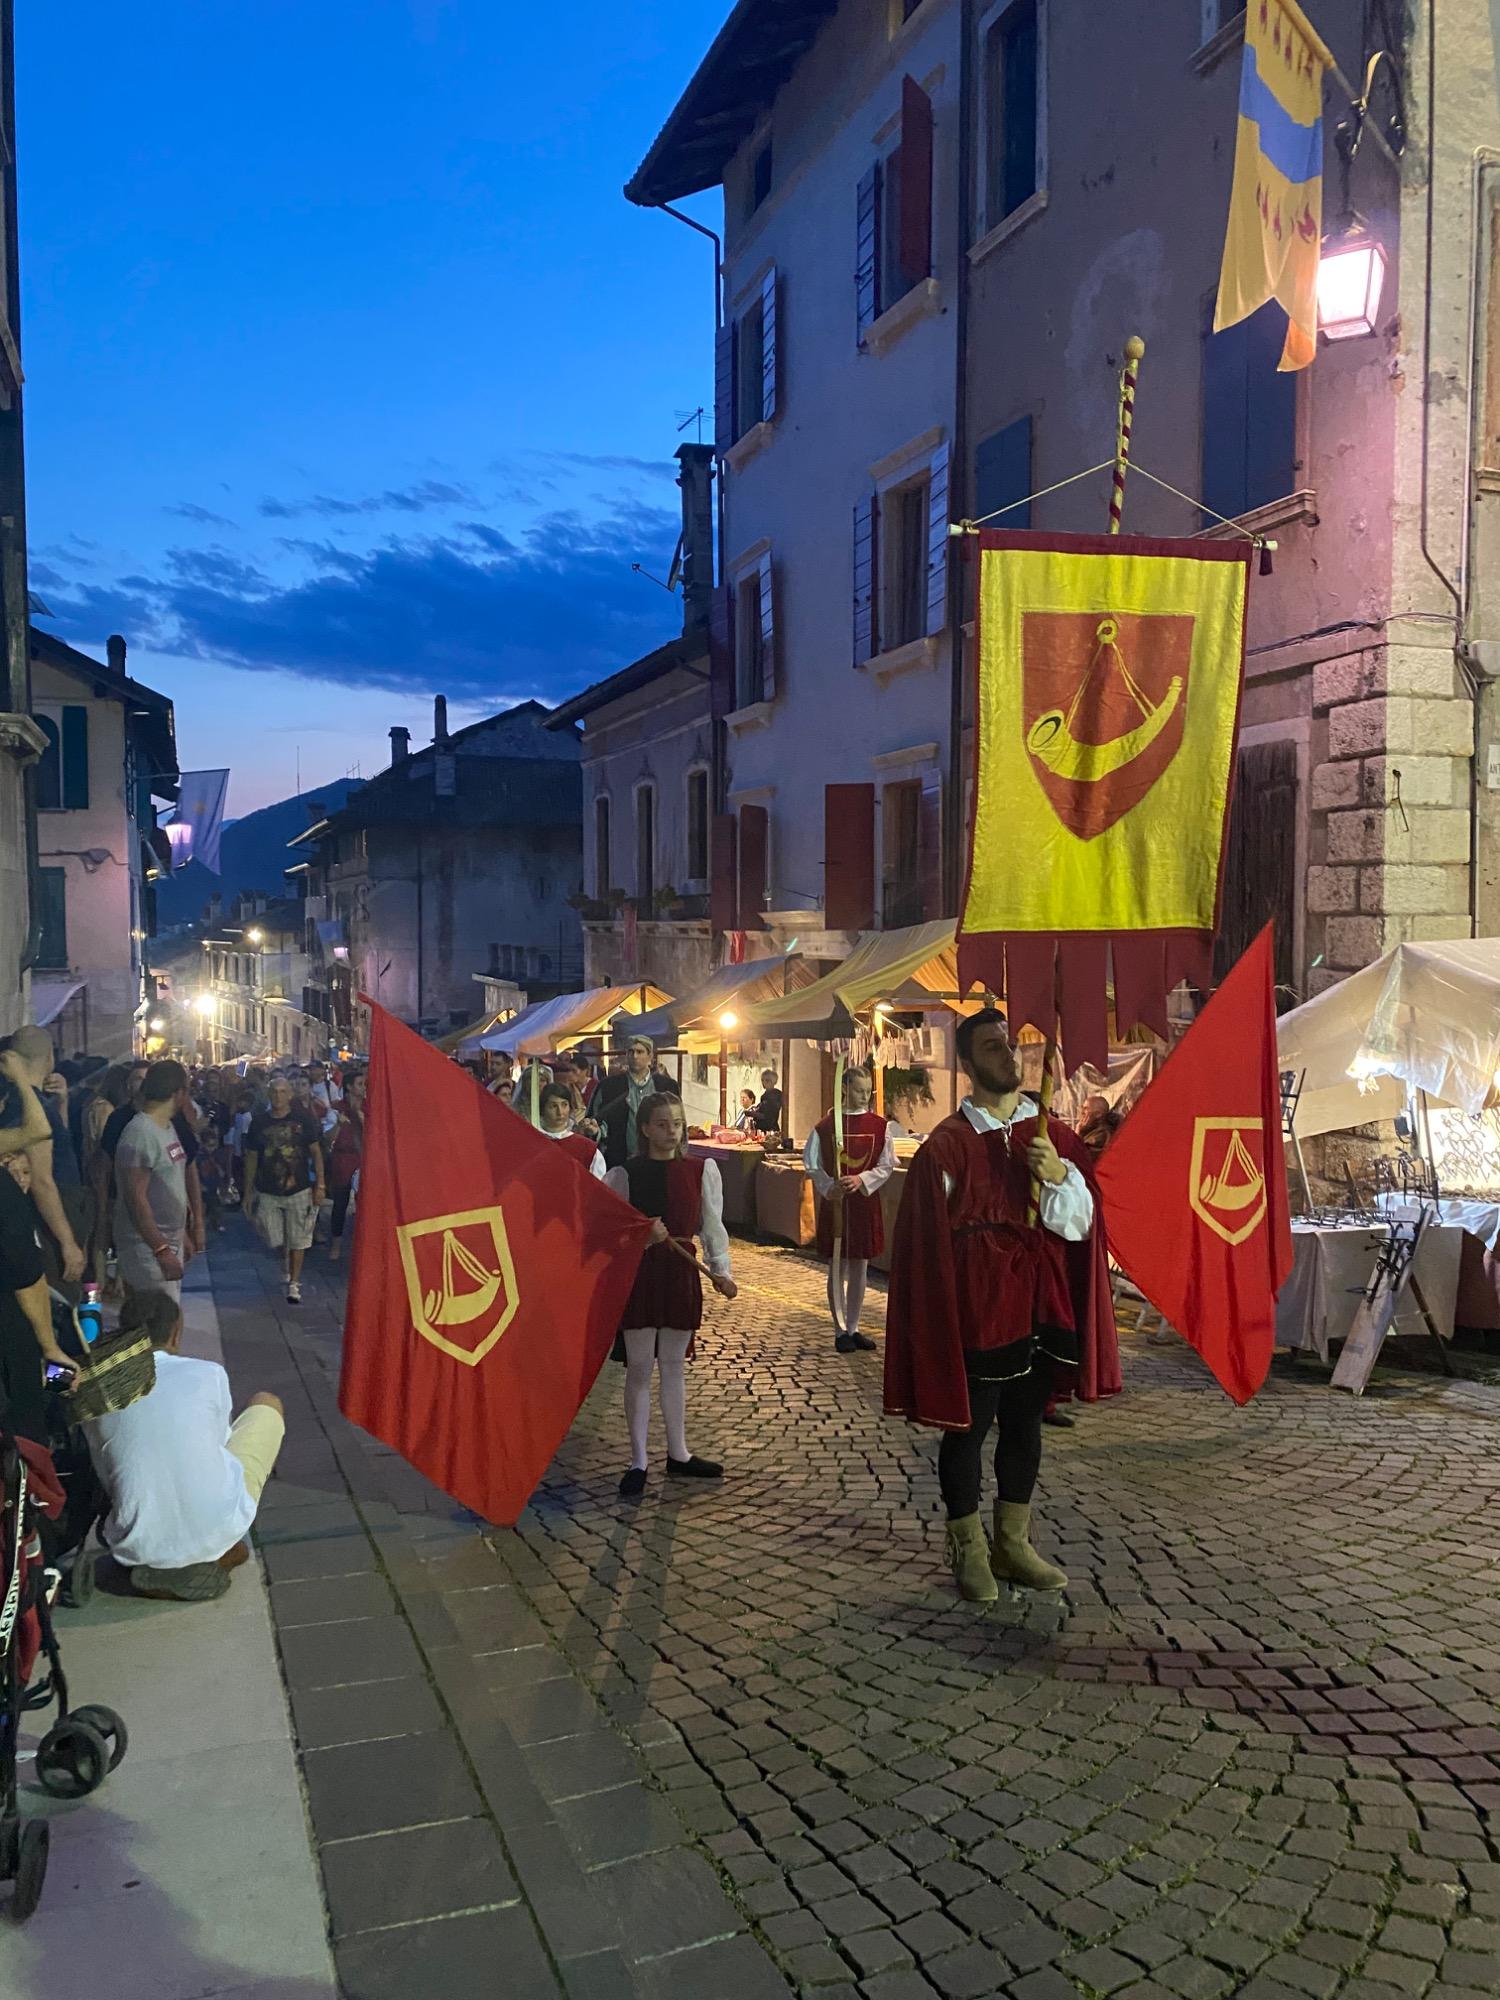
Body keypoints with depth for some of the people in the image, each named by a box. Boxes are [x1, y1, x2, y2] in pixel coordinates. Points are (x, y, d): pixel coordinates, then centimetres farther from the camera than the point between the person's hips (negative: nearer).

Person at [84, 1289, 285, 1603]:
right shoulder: (209, 1374, -5)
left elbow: (107, 1482, 11)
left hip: (140, 1550, 4)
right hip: (218, 1532, -3)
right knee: (266, 1405, 20)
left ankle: (159, 1570, 15)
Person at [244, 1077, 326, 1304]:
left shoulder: (304, 1119, -4)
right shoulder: (259, 1123, 0)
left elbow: (316, 1152, -1)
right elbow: (251, 1158, 7)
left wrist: (319, 1185, -6)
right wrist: (248, 1191, 6)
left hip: (299, 1190, -2)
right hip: (267, 1192, 2)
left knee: (297, 1240, 2)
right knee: (275, 1240, 8)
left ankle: (294, 1283, 15)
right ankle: (286, 1258, 41)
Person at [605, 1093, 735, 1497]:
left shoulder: (702, 1171, 1)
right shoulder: (624, 1174, -7)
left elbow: (713, 1226, 5)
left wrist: (721, 1270, -5)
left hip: (681, 1274, 3)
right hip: (638, 1275, -3)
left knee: (674, 1366, 14)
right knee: (639, 1368, 3)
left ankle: (678, 1454, 27)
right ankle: (638, 1462, 13)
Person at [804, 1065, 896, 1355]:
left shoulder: (880, 1126, 1)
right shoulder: (826, 1126, -5)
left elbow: (887, 1165, 1)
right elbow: (812, 1164, -1)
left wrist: (861, 1179, -14)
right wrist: (829, 1187, -16)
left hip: (866, 1203, 3)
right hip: (834, 1204, -2)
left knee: (860, 1268, 10)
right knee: (838, 1268, 4)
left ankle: (853, 1328, 22)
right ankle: (841, 1331, 13)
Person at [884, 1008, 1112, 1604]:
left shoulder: (1053, 1137, 3)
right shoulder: (947, 1145, -11)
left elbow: (1080, 1225, 1)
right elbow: (927, 1244, -8)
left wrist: (1059, 1176, -18)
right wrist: (940, 1320, -8)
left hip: (1038, 1306, 5)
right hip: (974, 1310, -5)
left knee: (1025, 1425, 17)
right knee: (968, 1427, 7)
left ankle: (1013, 1543, 33)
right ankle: (969, 1551, 24)